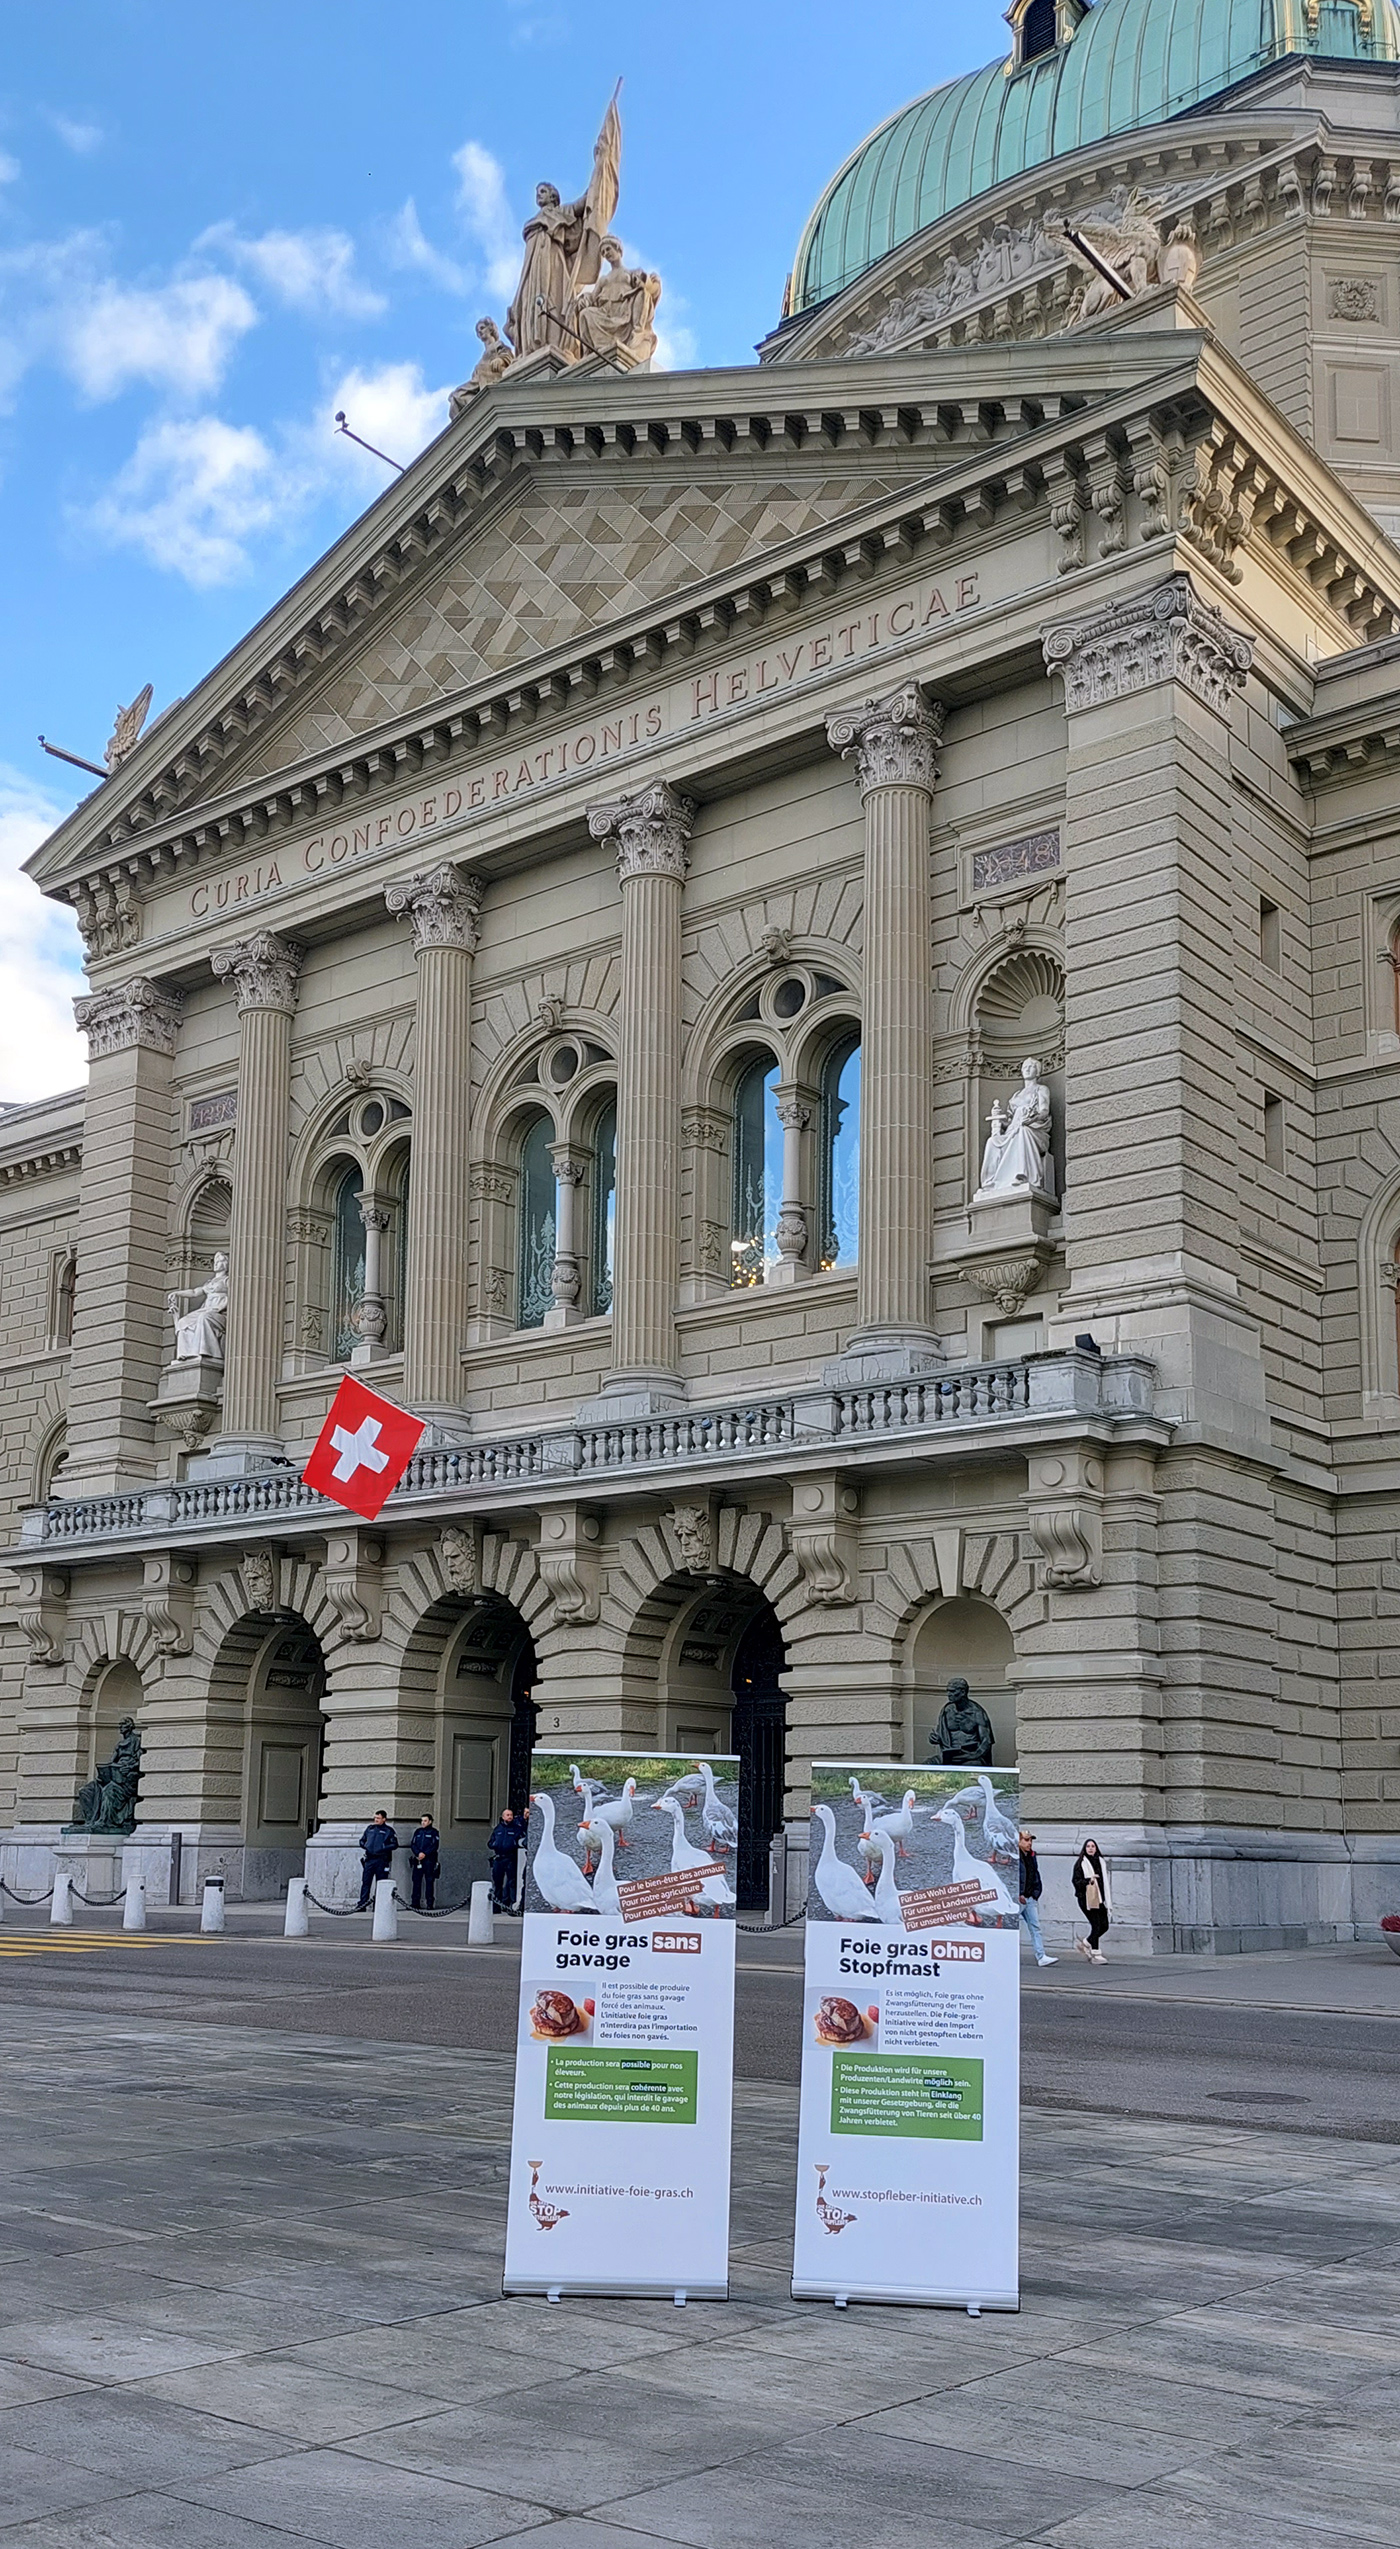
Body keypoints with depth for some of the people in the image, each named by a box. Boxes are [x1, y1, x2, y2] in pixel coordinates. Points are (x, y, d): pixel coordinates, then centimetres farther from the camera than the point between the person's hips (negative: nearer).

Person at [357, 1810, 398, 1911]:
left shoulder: (389, 1830, 1)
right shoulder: (369, 1828, 14)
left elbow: (395, 1845, -4)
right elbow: (362, 1840, 22)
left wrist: (383, 1848, -14)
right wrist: (365, 1846, 1)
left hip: (382, 1860, -4)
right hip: (369, 1859, 4)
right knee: (365, 1882, -1)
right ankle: (362, 1904, 0)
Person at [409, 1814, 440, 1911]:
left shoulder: (434, 1832, 4)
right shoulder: (418, 1832, 16)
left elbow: (435, 1846, -6)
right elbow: (412, 1844, 8)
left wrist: (425, 1854, -16)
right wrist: (418, 1853, -10)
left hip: (429, 1860, -4)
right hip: (418, 1860, 4)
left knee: (429, 1881, -4)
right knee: (416, 1881, 1)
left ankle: (430, 1904, -3)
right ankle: (415, 1903, 4)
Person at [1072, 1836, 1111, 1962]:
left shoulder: (1100, 1862, 15)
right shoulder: (1080, 1864, -2)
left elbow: (1105, 1882, 18)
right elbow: (1075, 1881, -7)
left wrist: (1108, 1902, 15)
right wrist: (1088, 1881, -24)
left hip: (1099, 1899, 6)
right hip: (1086, 1899, -6)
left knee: (1104, 1926, 2)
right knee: (1096, 1925, -11)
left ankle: (1085, 1943, 23)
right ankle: (1096, 1954, -3)